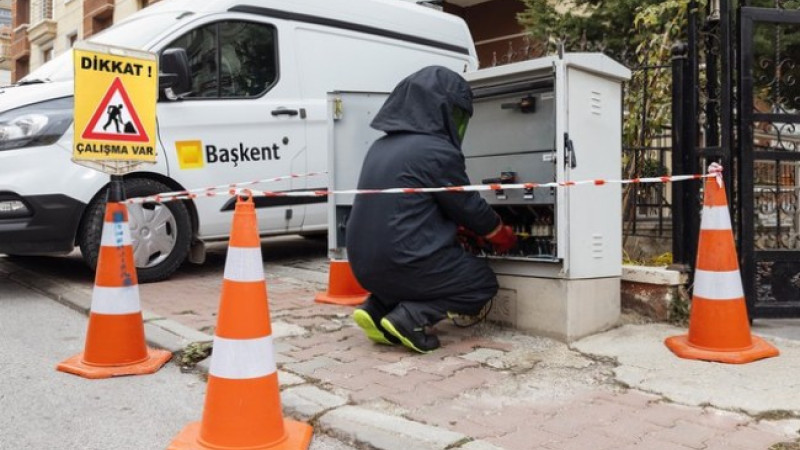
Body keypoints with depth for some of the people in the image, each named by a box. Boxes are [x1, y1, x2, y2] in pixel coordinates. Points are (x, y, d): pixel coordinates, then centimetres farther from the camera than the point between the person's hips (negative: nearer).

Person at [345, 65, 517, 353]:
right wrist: (503, 236, 17)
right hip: (402, 262, -8)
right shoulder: (438, 151, -13)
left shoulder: (382, 146, 12)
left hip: (365, 263, 8)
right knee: (483, 282, 14)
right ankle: (410, 317, -6)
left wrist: (471, 230, 26)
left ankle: (376, 309, 12)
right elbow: (468, 207, -2)